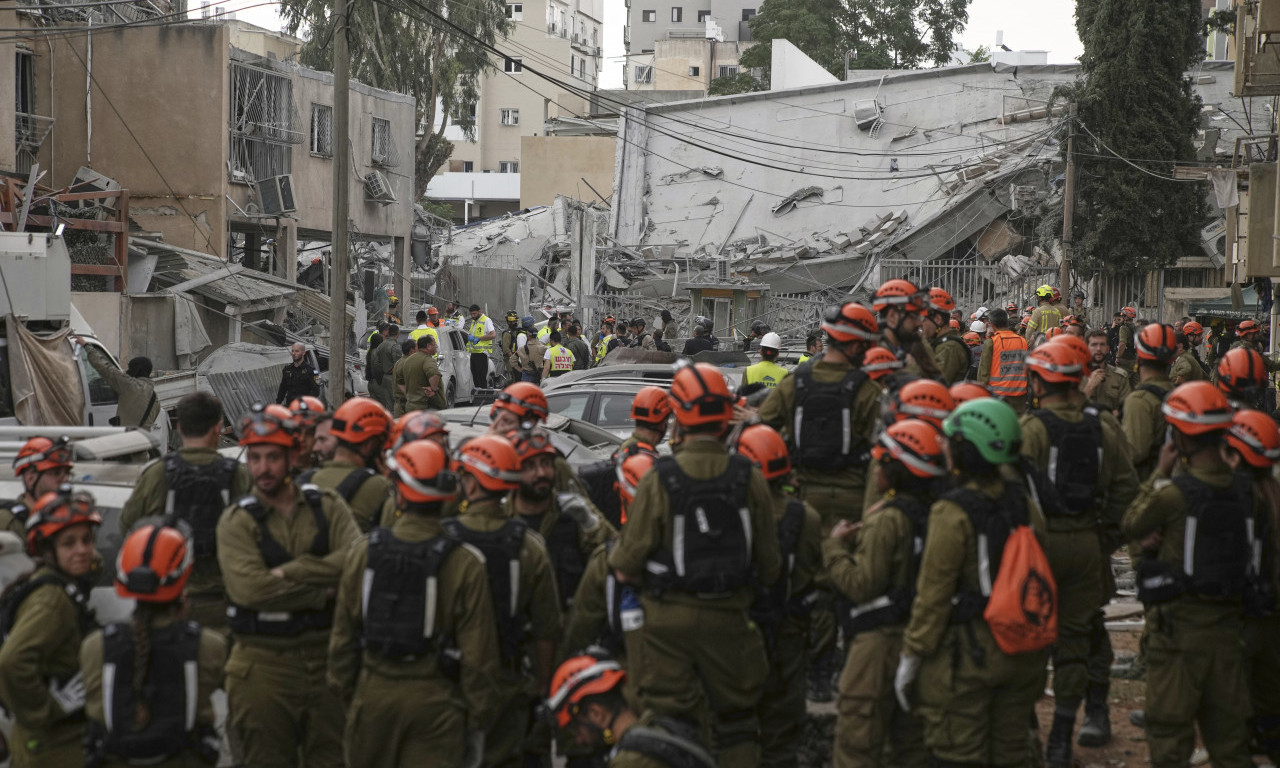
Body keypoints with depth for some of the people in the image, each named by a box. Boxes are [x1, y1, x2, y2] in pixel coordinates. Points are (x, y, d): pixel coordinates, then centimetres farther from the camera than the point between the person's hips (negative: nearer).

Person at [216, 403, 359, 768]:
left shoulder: (327, 506, 4)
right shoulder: (237, 520, -3)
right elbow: (249, 588, -19)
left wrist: (290, 573, -18)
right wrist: (321, 592, -15)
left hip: (326, 657, 2)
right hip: (263, 666, -2)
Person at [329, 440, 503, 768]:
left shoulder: (363, 552, -3)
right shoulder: (464, 564, -11)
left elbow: (343, 635, 4)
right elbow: (478, 652, -9)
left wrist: (344, 690, 18)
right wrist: (479, 715, 3)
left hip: (374, 694, 3)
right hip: (435, 701, -2)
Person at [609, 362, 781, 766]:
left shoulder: (658, 480, -12)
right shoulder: (750, 479, -6)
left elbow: (626, 569, -11)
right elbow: (769, 569, 0)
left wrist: (616, 557, 11)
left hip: (668, 619, -1)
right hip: (728, 619, 2)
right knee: (736, 718, 15)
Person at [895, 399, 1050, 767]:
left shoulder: (953, 513, -19)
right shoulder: (1023, 504, 0)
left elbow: (933, 594, -16)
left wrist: (911, 655, -8)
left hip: (967, 654, -6)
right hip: (1019, 651, 7)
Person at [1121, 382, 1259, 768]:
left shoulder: (1174, 492, -19)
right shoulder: (1244, 489, -1)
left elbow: (1132, 525, -4)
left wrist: (1160, 472, 2)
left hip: (1180, 620, -6)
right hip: (1228, 619, 6)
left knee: (1169, 725, 4)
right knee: (1227, 721, 16)